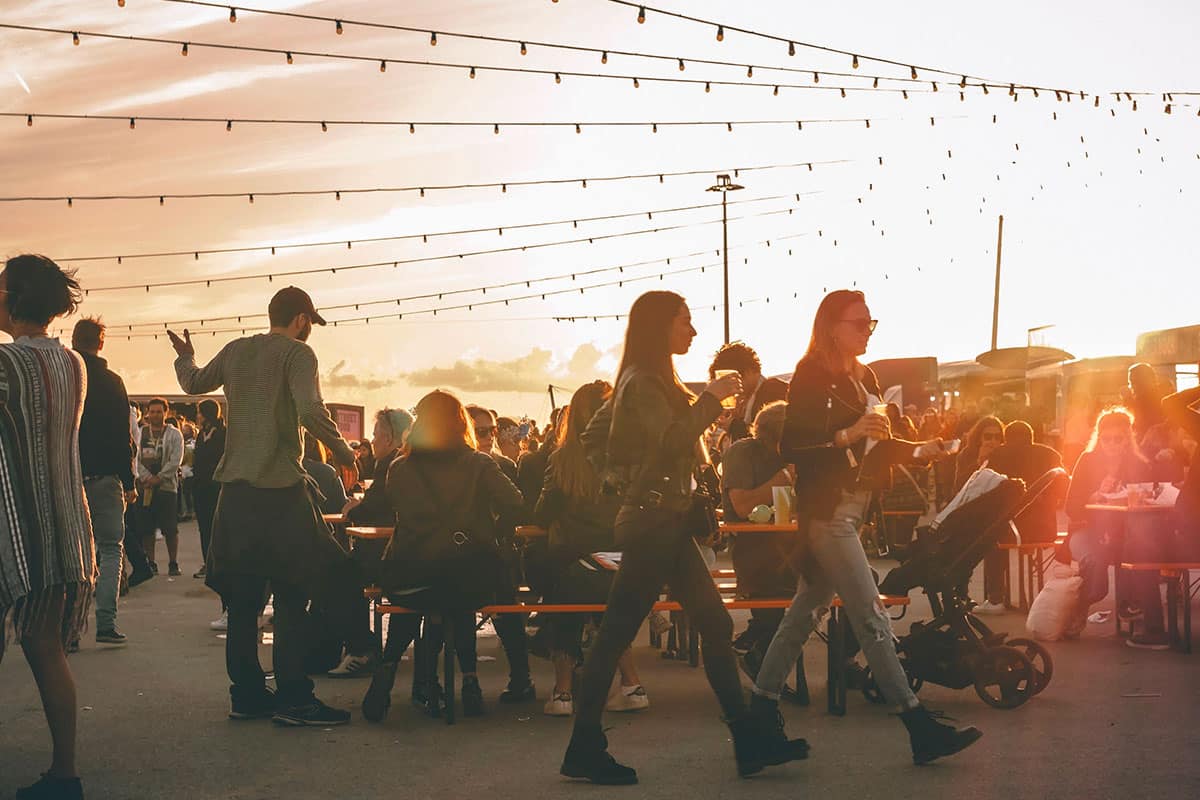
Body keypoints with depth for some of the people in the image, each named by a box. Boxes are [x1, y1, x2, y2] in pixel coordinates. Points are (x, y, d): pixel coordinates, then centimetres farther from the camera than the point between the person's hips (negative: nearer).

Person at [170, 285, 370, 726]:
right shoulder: (297, 353, -6)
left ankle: (247, 694, 17)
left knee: (242, 597, 11)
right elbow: (311, 411, -20)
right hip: (281, 490, -7)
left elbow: (194, 384, 27)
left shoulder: (235, 351, 12)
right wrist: (343, 451, -6)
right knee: (291, 598, -3)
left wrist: (185, 357, 47)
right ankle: (293, 699, -4)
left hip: (236, 488, 7)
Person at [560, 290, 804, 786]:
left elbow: (594, 436, 20)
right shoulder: (643, 383, -12)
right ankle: (584, 750, 2)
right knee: (616, 634, -5)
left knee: (715, 625, 7)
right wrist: (711, 397, -18)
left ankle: (749, 741, 9)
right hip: (653, 523, -10)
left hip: (666, 524, 10)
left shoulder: (649, 382, 17)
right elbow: (672, 439, -26)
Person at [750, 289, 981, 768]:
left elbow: (876, 448, 18)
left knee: (806, 612, 12)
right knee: (871, 619, -7)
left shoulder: (864, 378, 15)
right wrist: (845, 436, -27)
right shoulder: (811, 376, -11)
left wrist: (918, 450, 3)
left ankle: (762, 709, 20)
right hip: (827, 510, -9)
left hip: (853, 509, 9)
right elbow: (791, 447, -17)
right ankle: (918, 727, -5)